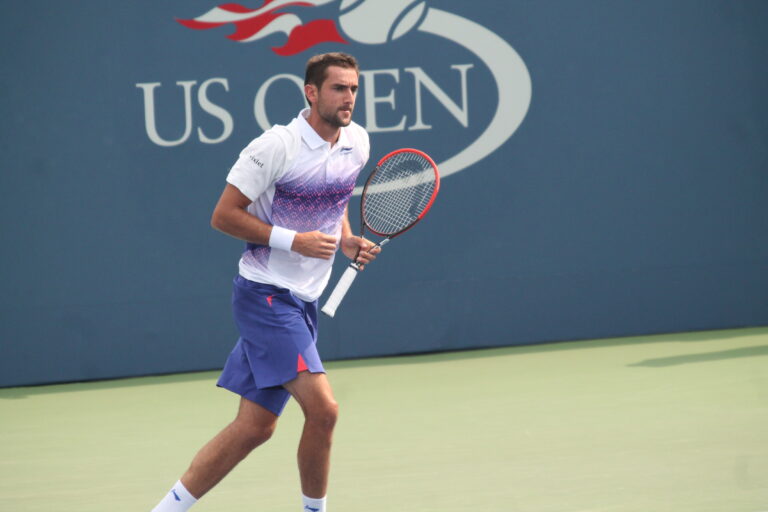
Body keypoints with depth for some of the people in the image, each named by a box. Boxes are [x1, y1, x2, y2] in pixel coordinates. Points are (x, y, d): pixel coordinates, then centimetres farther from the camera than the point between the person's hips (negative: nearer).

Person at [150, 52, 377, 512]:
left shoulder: (357, 142, 7)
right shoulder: (277, 146, -15)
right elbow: (223, 215, -12)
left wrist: (347, 240, 5)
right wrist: (293, 240, -20)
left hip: (302, 301, 8)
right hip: (266, 296, -8)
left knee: (255, 427, 7)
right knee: (323, 408, -18)